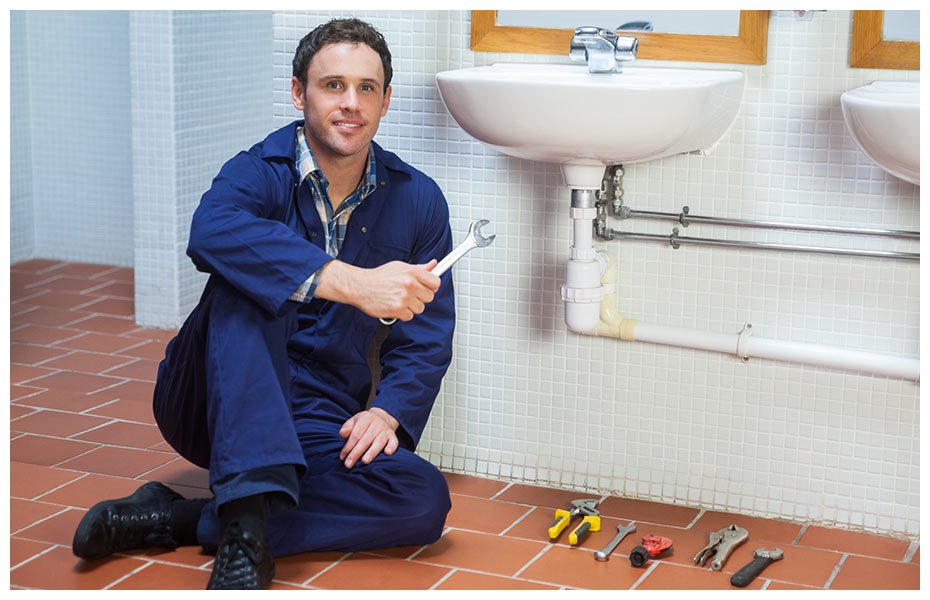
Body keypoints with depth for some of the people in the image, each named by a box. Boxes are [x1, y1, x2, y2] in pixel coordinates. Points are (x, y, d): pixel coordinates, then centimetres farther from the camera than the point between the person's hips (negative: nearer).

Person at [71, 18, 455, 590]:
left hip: (318, 427, 3)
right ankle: (246, 527, -42)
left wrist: (387, 411, -15)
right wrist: (353, 282, -45)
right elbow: (212, 232, -35)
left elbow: (428, 336, 5)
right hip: (215, 407, -3)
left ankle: (180, 520, -23)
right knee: (245, 282, -31)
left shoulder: (418, 200, 3)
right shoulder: (259, 173, -9)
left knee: (425, 498, -26)